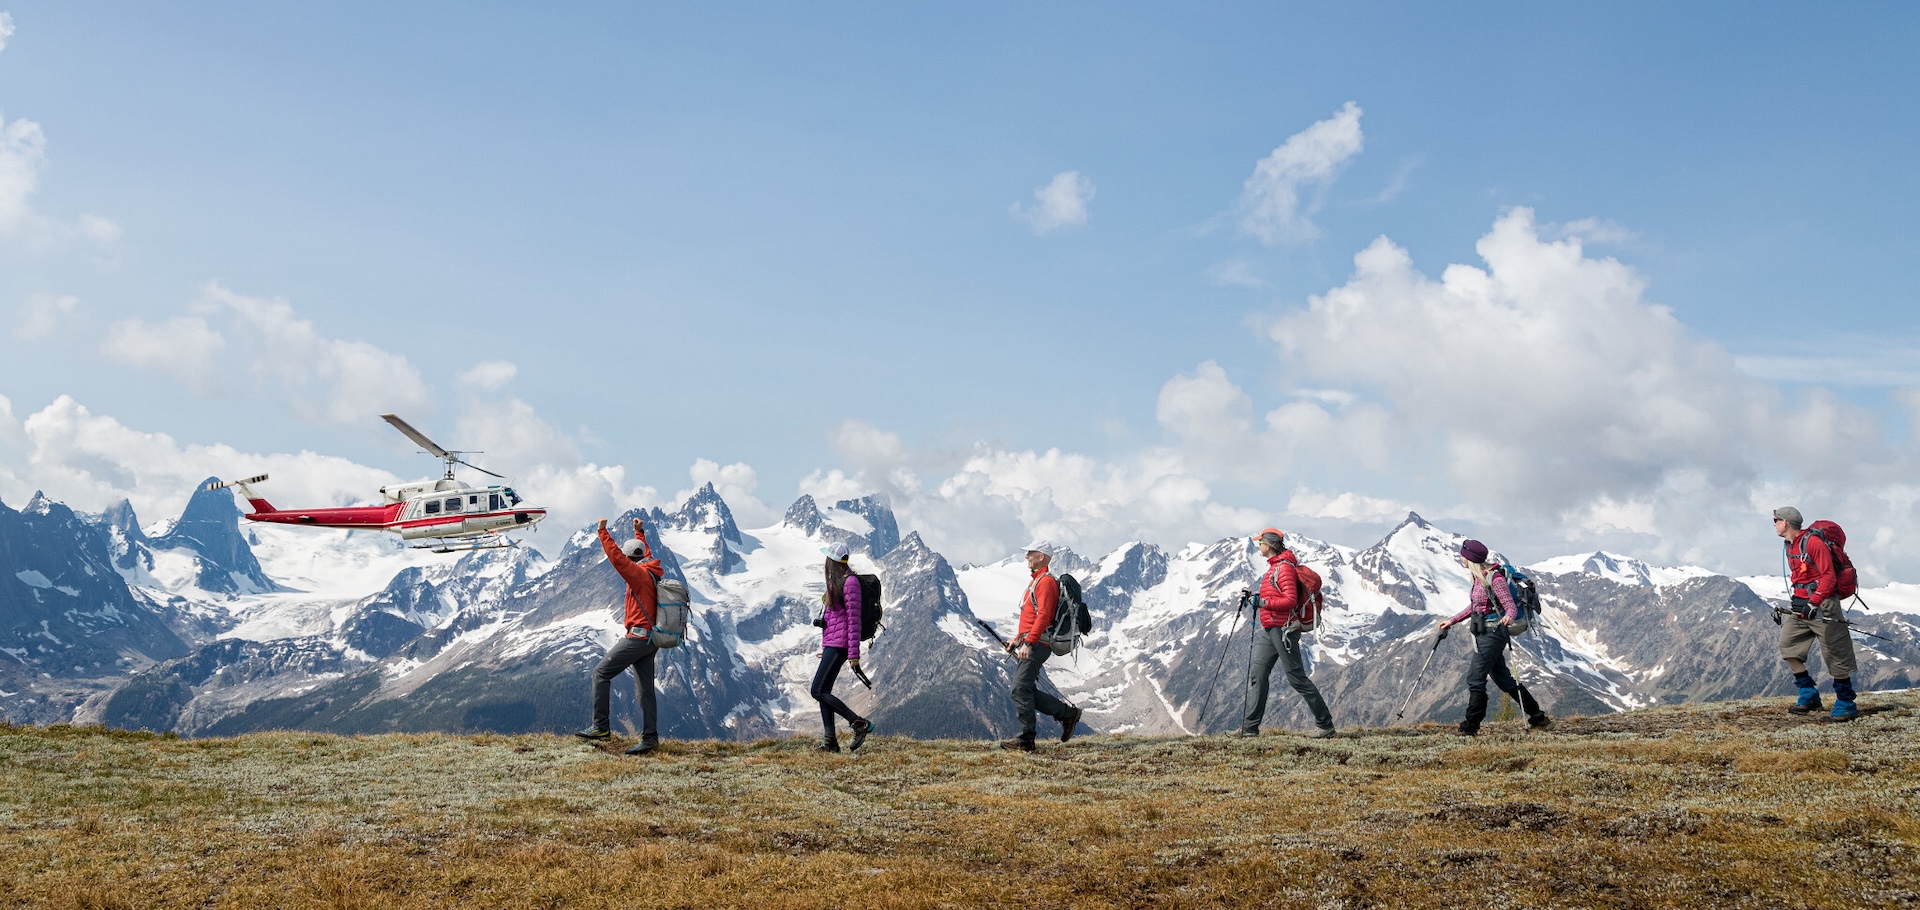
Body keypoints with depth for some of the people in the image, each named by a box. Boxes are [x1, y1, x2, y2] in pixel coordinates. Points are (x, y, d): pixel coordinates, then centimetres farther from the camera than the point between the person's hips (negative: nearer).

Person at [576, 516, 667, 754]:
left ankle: (601, 727, -7)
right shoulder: (653, 572, 14)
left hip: (637, 637, -9)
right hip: (651, 640, 9)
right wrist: (640, 533, 45)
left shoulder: (639, 574, -11)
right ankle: (650, 737, 3)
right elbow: (647, 555, 35)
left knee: (601, 673, -4)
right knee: (645, 688, 7)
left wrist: (603, 532, -12)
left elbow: (616, 557, -19)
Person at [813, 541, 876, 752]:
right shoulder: (836, 581, 16)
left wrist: (854, 654, -19)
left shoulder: (850, 582, -13)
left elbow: (854, 619, -16)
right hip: (831, 644, 10)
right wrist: (824, 647, 22)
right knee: (823, 692, 6)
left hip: (838, 645, -10)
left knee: (818, 691, -11)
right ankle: (830, 740, 6)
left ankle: (860, 723, -10)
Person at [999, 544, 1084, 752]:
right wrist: (1017, 639, 21)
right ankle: (1068, 713, 14)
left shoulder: (1046, 581, -10)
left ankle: (1026, 739, -9)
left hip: (1037, 645, -11)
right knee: (1026, 690, 8)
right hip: (1029, 644, 11)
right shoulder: (1036, 581, 23)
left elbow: (1043, 616, -20)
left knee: (1020, 689, -12)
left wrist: (1028, 643, -25)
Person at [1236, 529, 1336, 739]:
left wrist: (1265, 602, -26)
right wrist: (1254, 597, 15)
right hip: (1270, 629, 10)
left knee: (1297, 678, -5)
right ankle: (1250, 727, 5)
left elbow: (1290, 600, -23)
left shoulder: (1284, 568, -15)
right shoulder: (1274, 566, 17)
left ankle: (1326, 724, 3)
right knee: (1257, 673, 5)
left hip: (1283, 629, -10)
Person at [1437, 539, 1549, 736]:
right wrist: (1452, 621, 27)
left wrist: (1508, 618, -41)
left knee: (1475, 679, -9)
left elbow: (1511, 607, -18)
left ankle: (1470, 727, -5)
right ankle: (1537, 716, 23)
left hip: (1492, 633, -10)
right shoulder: (1478, 577, 10)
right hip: (1483, 633, 10)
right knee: (1503, 680, 14)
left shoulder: (1494, 578, -17)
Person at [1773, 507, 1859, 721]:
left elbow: (1829, 577, -20)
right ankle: (1809, 697, 8)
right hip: (1801, 605, 9)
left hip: (1822, 604, -9)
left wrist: (1813, 603, -28)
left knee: (1834, 654, -4)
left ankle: (1846, 706, 3)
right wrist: (1795, 604, 24)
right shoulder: (1789, 546, 14)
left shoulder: (1813, 543, -15)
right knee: (1788, 646, 2)